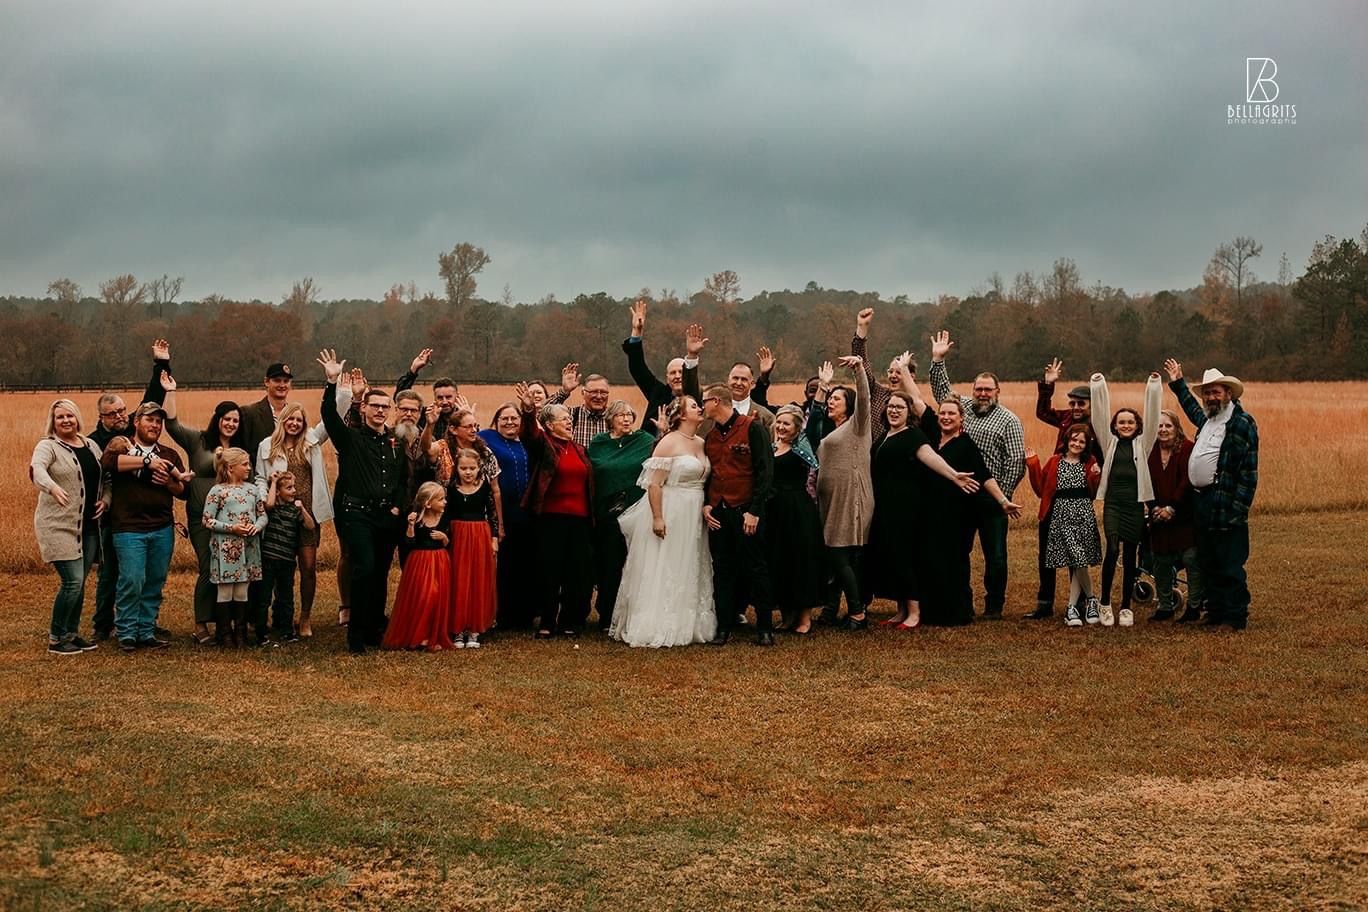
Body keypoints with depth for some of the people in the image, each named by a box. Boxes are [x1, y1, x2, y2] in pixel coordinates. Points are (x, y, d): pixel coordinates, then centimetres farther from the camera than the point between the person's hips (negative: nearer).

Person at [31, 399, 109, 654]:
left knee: (79, 582, 10)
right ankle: (56, 639, 0)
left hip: (88, 526, 6)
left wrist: (105, 499, 1)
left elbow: (106, 477, 21)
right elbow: (37, 468, -28)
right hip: (59, 526, -6)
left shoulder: (91, 445, 13)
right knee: (72, 581, -12)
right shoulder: (48, 446, -7)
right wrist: (53, 488, -49)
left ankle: (72, 633, 22)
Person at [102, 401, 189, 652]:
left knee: (155, 584, 6)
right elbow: (109, 461, -21)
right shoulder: (121, 447, 4)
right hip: (129, 529, -4)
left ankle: (147, 633, 15)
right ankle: (126, 634, 2)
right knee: (132, 581, -10)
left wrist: (170, 483, -9)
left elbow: (184, 490, 13)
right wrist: (148, 461, -23)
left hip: (163, 529, 4)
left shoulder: (170, 455, 16)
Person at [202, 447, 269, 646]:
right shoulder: (217, 491, -4)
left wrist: (257, 526, -8)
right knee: (225, 592, 0)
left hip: (248, 547, 4)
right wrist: (231, 528, -15)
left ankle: (240, 633, 15)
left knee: (242, 592, 8)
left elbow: (263, 515, 14)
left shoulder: (252, 489, 11)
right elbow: (207, 520, -6)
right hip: (225, 548, -4)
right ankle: (222, 634, 8)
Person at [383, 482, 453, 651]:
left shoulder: (444, 519, 2)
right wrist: (411, 525, -23)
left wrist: (443, 537, -13)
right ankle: (415, 636, 7)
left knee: (438, 599, -3)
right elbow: (408, 544, -12)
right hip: (419, 563, -2)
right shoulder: (416, 519, -6)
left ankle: (435, 637, 7)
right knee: (418, 600, -8)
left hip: (439, 564, 3)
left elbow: (448, 544, 8)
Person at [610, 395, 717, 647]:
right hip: (669, 514, -7)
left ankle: (686, 625, 22)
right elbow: (654, 483, -16)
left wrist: (705, 508, 6)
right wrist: (657, 517, -21)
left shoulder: (701, 444, 9)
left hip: (693, 517, 7)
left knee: (690, 573, 13)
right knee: (663, 572, -1)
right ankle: (658, 628, 5)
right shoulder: (668, 443, -12)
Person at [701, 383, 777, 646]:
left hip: (746, 512, -6)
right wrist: (706, 505, 4)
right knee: (722, 571, 7)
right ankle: (724, 627, 12)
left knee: (756, 569, 0)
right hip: (717, 513, 6)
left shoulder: (752, 428, -6)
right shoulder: (710, 436, 14)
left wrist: (754, 510, -15)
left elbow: (765, 471, -10)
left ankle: (765, 628, 6)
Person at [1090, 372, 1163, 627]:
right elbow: (1099, 416, 2)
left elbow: (1152, 418, 0)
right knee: (1113, 550, -17)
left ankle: (1126, 607, 14)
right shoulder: (1110, 443, 8)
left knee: (1130, 556, 6)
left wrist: (1154, 386, -7)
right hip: (1113, 503, -1)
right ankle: (1104, 603, -6)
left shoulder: (1143, 444, 8)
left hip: (1135, 505, 1)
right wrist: (1098, 386, -6)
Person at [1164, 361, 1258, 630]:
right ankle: (1215, 613, 20)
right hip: (1203, 503, 9)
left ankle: (1237, 618, 1)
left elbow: (1249, 471, -14)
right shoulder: (1206, 419, 16)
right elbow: (1192, 408, 44)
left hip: (1226, 508, -9)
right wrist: (1178, 384, 44)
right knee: (1207, 565, 12)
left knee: (1230, 568, -5)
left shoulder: (1242, 423, -9)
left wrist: (1239, 507, -19)